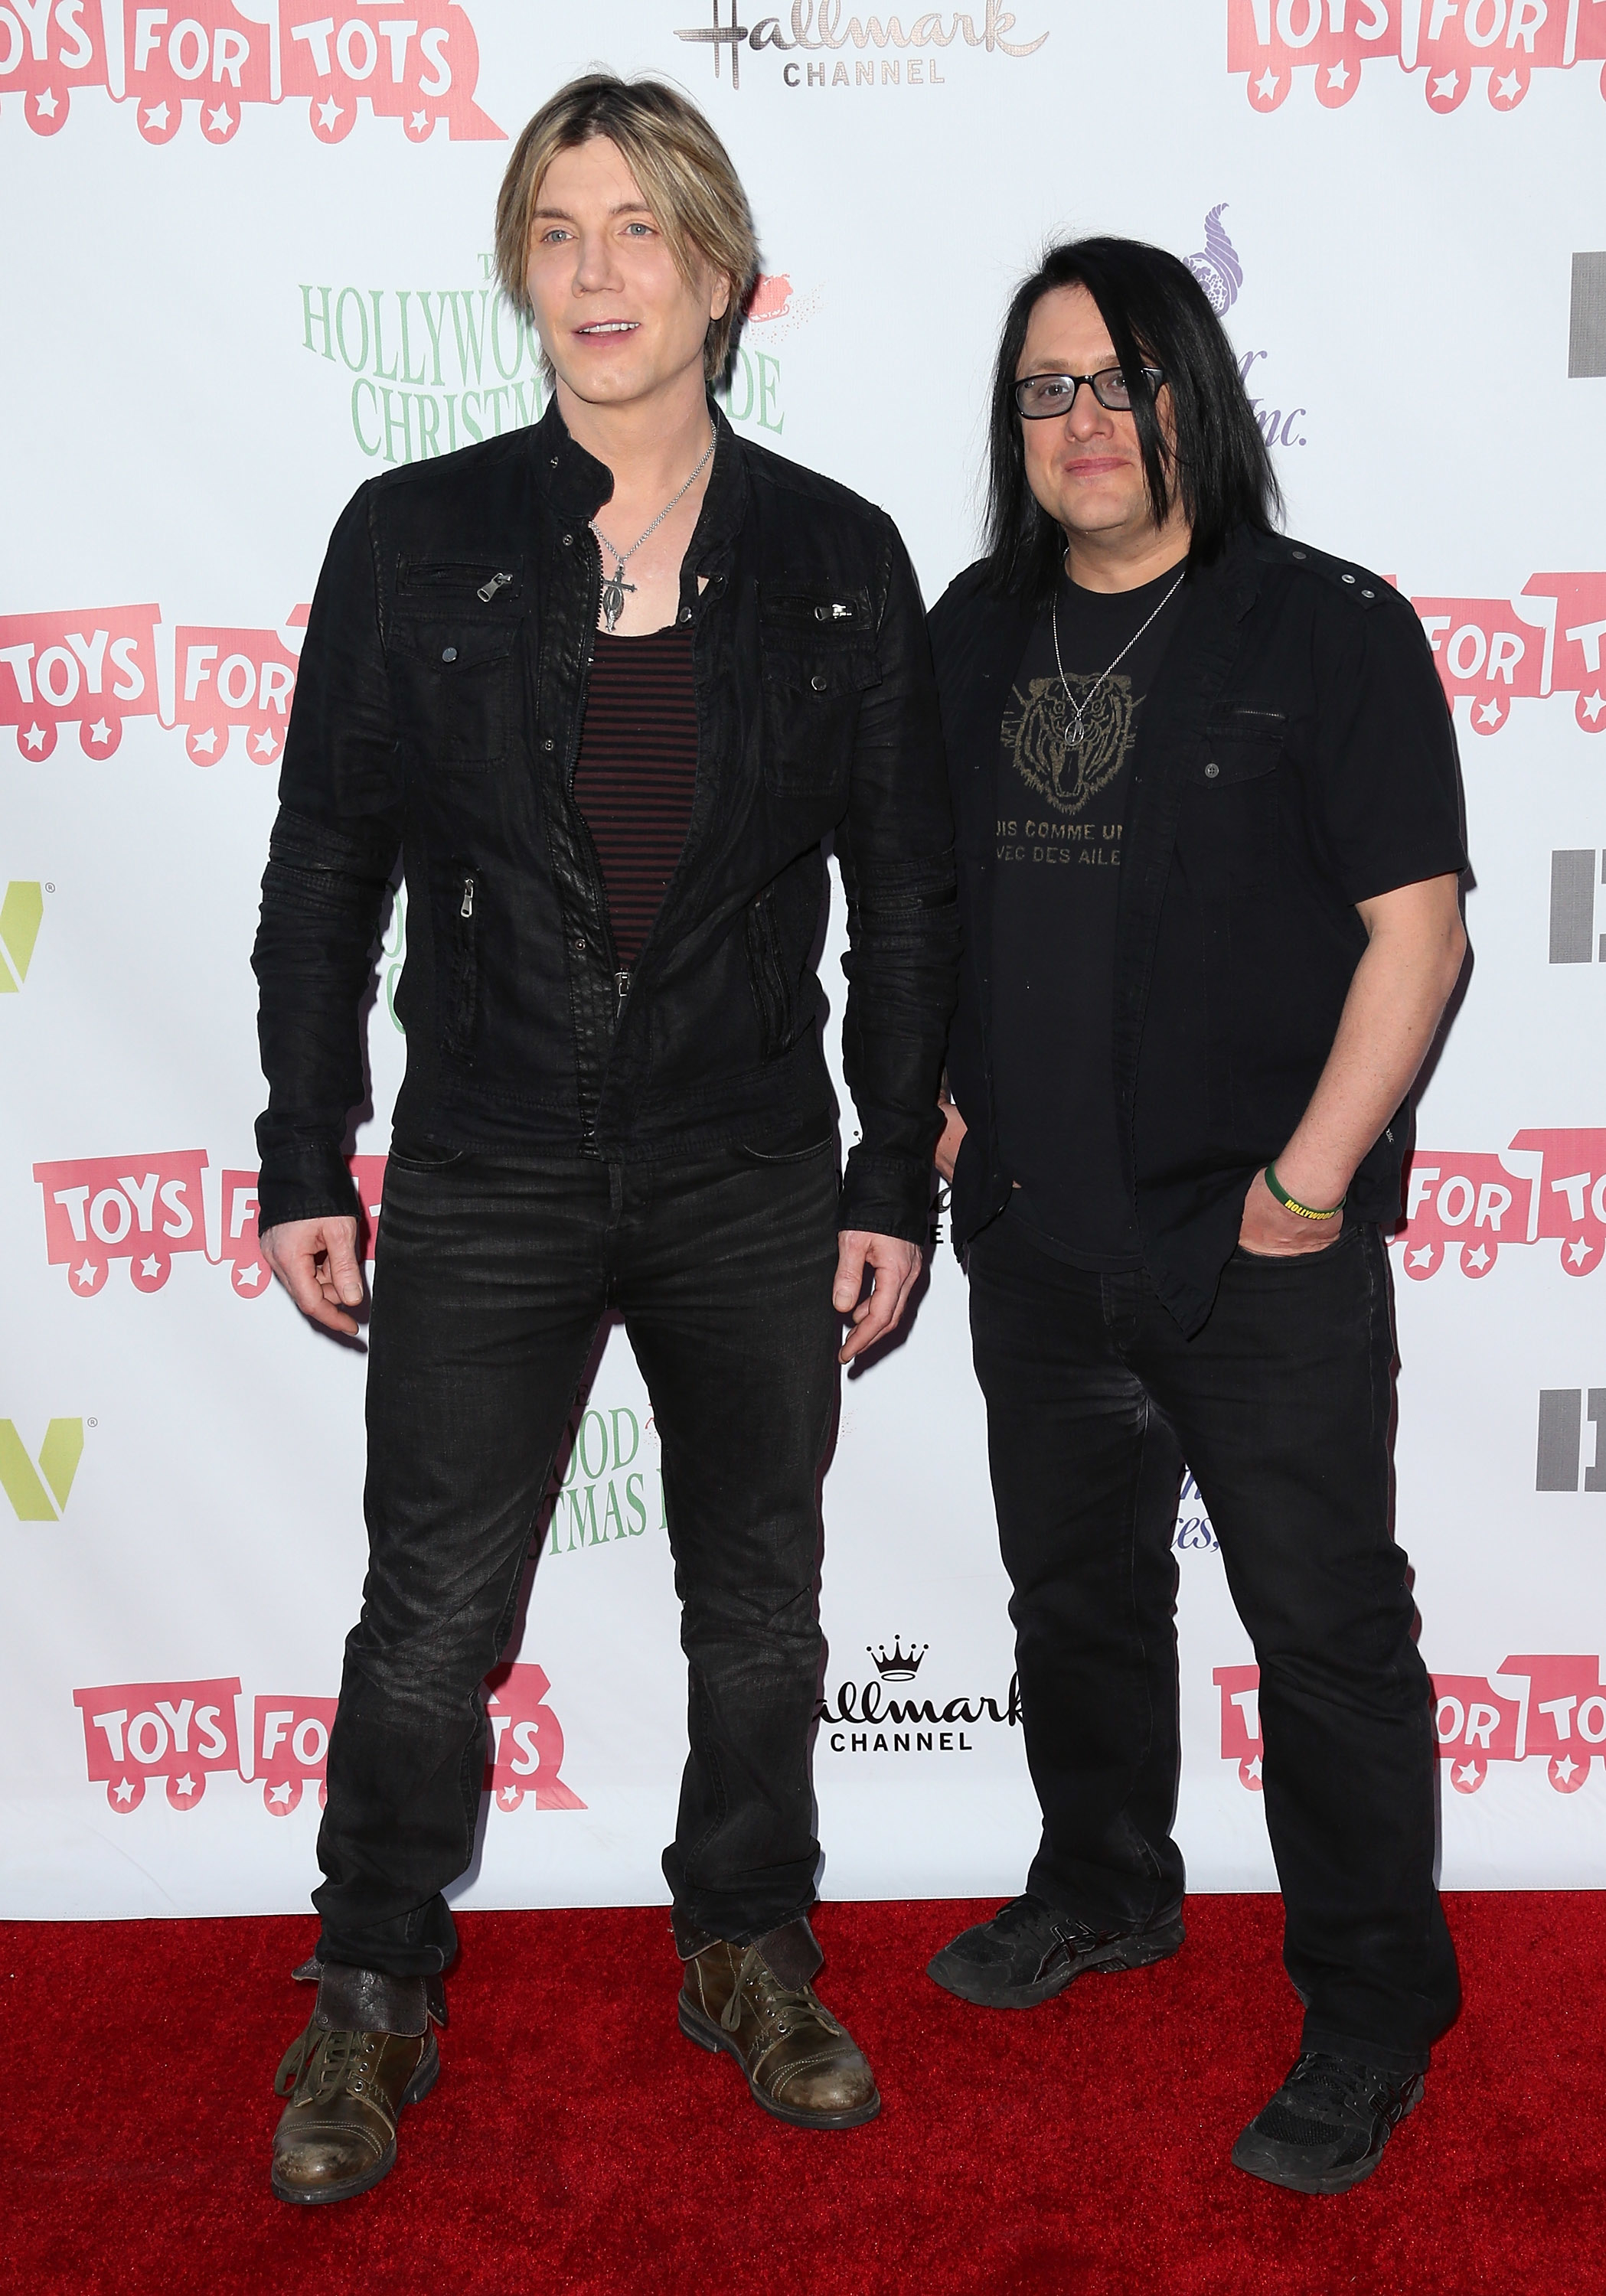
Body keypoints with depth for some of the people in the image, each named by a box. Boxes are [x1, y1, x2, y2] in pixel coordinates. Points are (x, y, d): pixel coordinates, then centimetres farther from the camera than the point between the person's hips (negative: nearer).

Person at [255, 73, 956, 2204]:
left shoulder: (839, 557, 1)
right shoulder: (416, 537, -1)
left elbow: (906, 892, 3)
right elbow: (325, 867, 2)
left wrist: (896, 1182, 1)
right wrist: (303, 1167, -1)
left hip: (753, 1180, 1)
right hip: (488, 1173, -1)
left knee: (759, 1604, 14)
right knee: (432, 1614, 5)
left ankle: (751, 1955, 37)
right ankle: (374, 1997, 29)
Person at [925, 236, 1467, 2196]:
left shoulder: (1330, 630, -7)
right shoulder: (974, 632, 8)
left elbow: (1415, 928, -10)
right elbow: (925, 889, 18)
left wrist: (1313, 1175, -14)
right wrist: (939, 1096, 7)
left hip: (1261, 1252, -5)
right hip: (1036, 1233, 6)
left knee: (1326, 1628, 3)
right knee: (1074, 1591, 20)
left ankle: (1372, 2013, 21)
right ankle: (1104, 1886, 43)